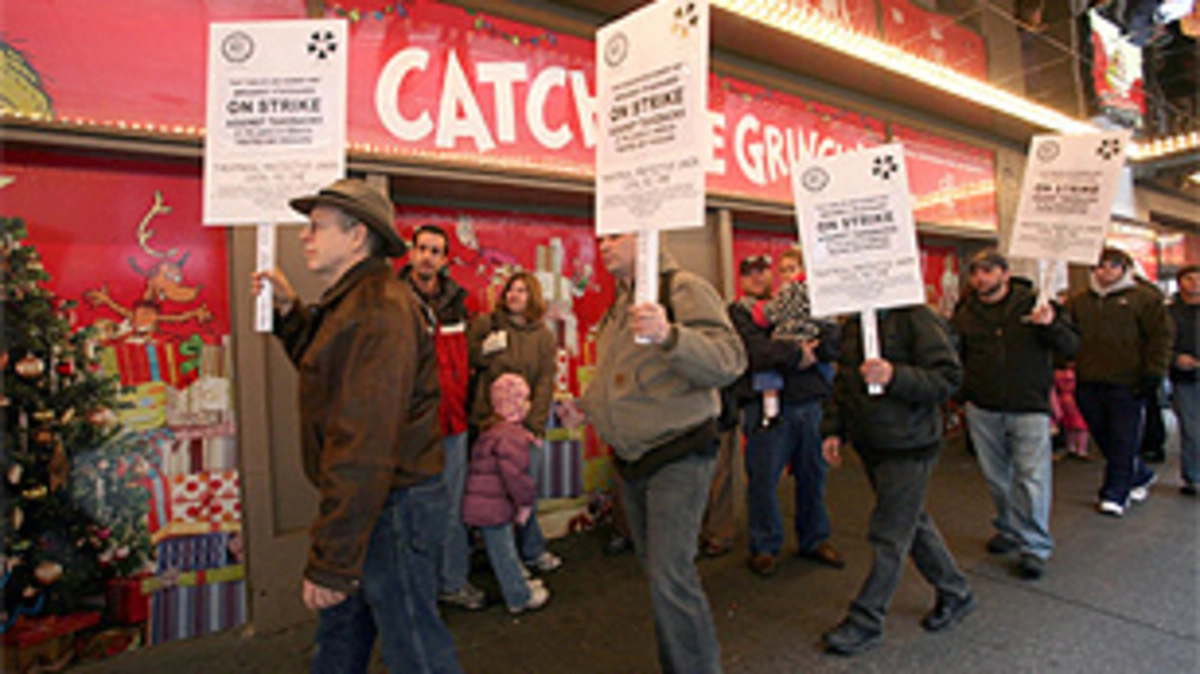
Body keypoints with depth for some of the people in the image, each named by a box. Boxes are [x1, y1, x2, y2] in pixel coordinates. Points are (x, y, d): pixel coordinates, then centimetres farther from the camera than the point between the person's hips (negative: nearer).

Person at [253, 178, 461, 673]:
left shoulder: (379, 309, -23)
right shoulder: (350, 301, 12)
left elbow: (365, 443, -28)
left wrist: (331, 562, -26)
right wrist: (289, 312, 11)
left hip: (393, 507, -10)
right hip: (366, 501, 10)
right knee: (339, 634, 26)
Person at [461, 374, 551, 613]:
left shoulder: (493, 429, 13)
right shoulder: (511, 435, -21)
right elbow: (515, 474, -26)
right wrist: (527, 501, -14)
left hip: (484, 502, 10)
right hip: (492, 506, -10)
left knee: (504, 548, 22)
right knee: (504, 550, 3)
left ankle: (518, 584, 38)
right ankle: (520, 598, 17)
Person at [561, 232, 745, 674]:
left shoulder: (683, 288, -13)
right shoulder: (620, 302, 12)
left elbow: (729, 360, -26)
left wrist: (670, 336, -40)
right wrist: (584, 404, 14)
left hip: (677, 457, -8)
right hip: (630, 459, 8)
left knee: (671, 576, -11)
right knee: (655, 569, 18)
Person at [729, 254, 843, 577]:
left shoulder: (799, 300, 16)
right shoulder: (738, 313, 4)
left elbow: (833, 338, 3)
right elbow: (754, 351, -14)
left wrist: (811, 351, -15)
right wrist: (796, 352, -11)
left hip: (809, 402, 4)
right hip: (766, 405, -4)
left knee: (812, 474, 13)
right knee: (763, 478, 1)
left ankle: (814, 540, 32)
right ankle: (765, 546, 18)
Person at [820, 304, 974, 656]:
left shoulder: (918, 319, -14)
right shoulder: (854, 325, 9)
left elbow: (949, 377, -18)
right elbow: (842, 381, 16)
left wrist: (895, 376, -32)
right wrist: (833, 429, 10)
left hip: (907, 449, -8)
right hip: (869, 445, 8)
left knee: (889, 537, 1)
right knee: (911, 522, 20)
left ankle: (866, 622, 14)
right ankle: (955, 593, 41)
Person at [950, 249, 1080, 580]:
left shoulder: (1034, 303, -2)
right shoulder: (965, 312, 5)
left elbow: (1071, 347, -4)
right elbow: (954, 357, 14)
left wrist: (1051, 326, -22)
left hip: (1029, 408, -3)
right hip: (982, 410, 3)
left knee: (1032, 479, -4)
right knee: (996, 477, 14)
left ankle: (1034, 547, 10)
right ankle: (1009, 529, 35)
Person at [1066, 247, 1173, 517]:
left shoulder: (1145, 299, 3)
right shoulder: (1078, 302, 13)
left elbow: (1161, 336, 0)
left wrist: (1154, 373, -7)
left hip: (1127, 385, -4)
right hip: (1088, 384, 4)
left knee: (1123, 442, 1)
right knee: (1105, 440, 12)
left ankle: (1115, 494, 9)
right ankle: (1140, 476, 34)